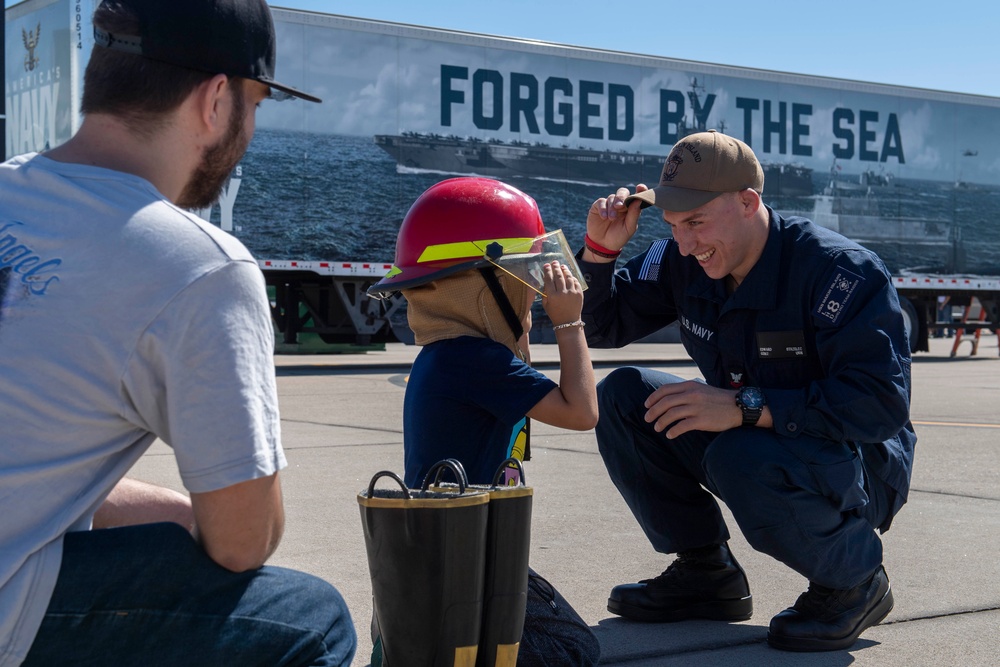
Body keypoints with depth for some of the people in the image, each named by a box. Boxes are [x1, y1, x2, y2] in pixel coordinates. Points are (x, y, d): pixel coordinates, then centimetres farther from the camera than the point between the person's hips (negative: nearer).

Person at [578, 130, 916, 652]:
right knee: (622, 396, -7)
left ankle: (856, 581, -8)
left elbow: (881, 402, -32)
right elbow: (602, 326, 8)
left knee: (741, 458, -37)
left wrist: (745, 408, -36)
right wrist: (601, 249, -12)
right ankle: (706, 574, 5)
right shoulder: (684, 263, -4)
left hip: (861, 467, -7)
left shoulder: (839, 270, -24)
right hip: (752, 440, 7)